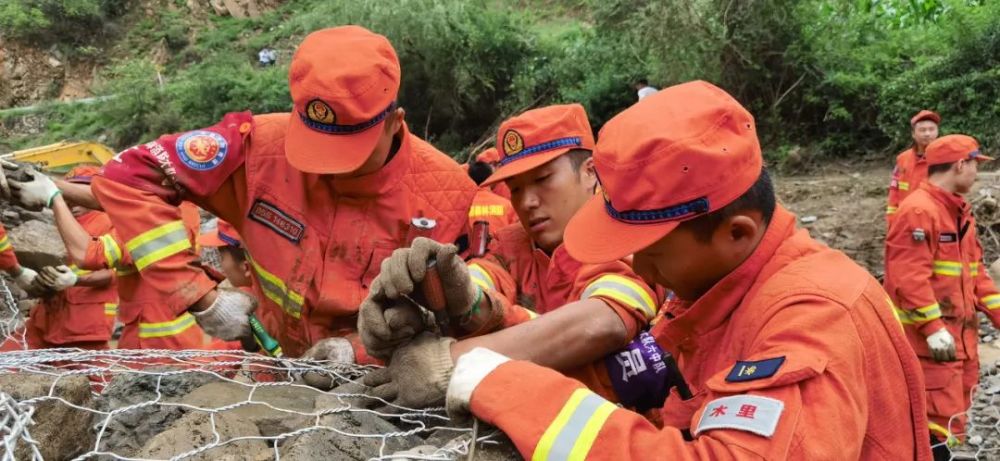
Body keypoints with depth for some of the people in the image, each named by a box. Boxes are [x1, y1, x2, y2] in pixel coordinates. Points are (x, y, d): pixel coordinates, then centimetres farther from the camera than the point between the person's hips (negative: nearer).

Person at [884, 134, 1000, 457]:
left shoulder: (960, 212, 16)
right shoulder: (918, 211, -17)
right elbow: (909, 277, -24)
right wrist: (933, 328, -25)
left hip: (961, 333, 10)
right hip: (929, 338, -10)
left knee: (953, 414, 18)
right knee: (942, 418, -10)